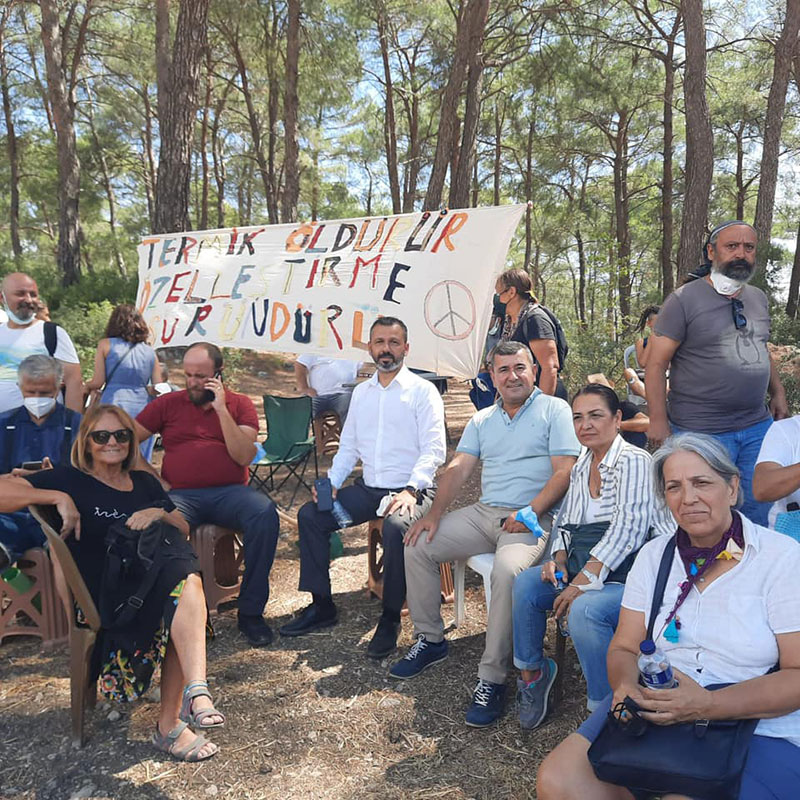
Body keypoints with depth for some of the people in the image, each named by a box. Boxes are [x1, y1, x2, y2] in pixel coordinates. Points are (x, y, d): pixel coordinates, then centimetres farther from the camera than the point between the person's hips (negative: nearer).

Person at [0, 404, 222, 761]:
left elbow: (184, 529, 17)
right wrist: (58, 498, -15)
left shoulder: (144, 483, 21)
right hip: (100, 601, -4)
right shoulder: (71, 480, 6)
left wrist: (159, 513, -2)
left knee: (186, 578, -32)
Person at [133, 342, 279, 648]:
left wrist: (221, 408, -8)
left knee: (265, 513, -31)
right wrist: (155, 480, 0)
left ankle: (251, 611, -15)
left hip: (230, 492, 0)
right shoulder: (168, 403, 12)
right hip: (181, 495, 0)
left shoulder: (240, 404, 10)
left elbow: (244, 456, -4)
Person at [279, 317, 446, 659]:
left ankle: (390, 618, -15)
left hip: (409, 490, -6)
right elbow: (348, 447, 16)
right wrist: (331, 482, -1)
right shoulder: (361, 392, 15)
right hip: (367, 489, 6)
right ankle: (321, 606, 4)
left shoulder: (422, 390, -3)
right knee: (309, 514, -8)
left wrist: (411, 490, -25)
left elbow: (434, 449, -11)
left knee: (396, 527, -35)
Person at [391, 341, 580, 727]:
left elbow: (564, 471, -8)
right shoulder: (482, 420, 18)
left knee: (508, 569, -35)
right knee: (417, 546, -6)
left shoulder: (554, 410, 1)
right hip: (484, 512, 6)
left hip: (531, 519, -6)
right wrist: (434, 514, -5)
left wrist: (529, 512, -20)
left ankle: (492, 678, -23)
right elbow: (458, 468, 9)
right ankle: (429, 639, 9)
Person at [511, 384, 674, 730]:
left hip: (630, 575, -8)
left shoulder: (634, 461, -12)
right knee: (525, 583, -10)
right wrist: (559, 560, -1)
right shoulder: (580, 468, 14)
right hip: (584, 569, 8)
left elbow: (627, 529, -21)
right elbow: (565, 522, 20)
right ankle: (531, 672, 10)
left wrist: (582, 582, -23)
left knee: (584, 609, -33)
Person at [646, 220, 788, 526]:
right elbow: (656, 363, -12)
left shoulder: (758, 298, 12)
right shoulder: (684, 300, -9)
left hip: (758, 426, 6)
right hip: (702, 431, -6)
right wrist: (658, 421, -16)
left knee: (759, 509, 11)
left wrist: (777, 392, 15)